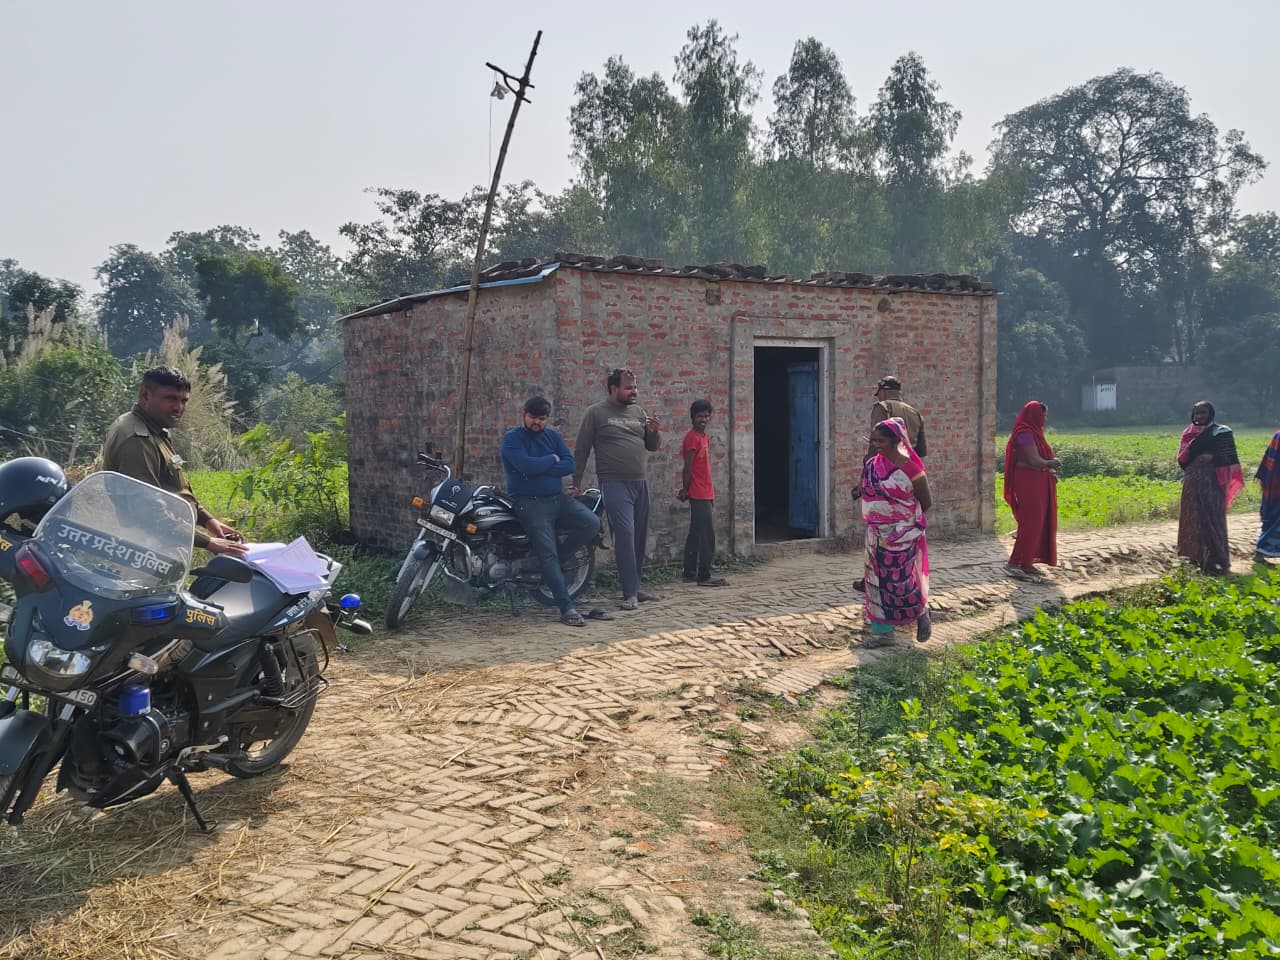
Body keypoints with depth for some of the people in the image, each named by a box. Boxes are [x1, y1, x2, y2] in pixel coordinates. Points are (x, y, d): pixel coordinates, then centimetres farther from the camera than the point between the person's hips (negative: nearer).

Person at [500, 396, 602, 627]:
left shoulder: (552, 436, 13)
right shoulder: (512, 438, -3)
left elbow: (569, 464, -2)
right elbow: (526, 465, -20)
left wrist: (540, 468, -13)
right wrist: (552, 459, -5)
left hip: (558, 498, 6)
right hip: (530, 502, -6)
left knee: (592, 523, -16)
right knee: (548, 554, -14)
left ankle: (556, 560, 2)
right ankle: (567, 609, -14)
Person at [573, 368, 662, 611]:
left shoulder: (639, 412, 15)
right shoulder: (596, 412, 0)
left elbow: (653, 446, 18)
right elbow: (581, 449, 0)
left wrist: (655, 432, -4)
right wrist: (576, 483, -3)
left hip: (641, 483, 6)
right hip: (614, 484, -6)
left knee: (639, 537, 10)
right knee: (625, 534, -15)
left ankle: (635, 588, 21)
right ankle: (630, 593, -13)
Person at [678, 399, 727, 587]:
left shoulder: (704, 437, 17)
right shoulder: (692, 438, -12)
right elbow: (687, 468, -14)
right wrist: (685, 490, -12)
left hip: (706, 494, 9)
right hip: (699, 495, -9)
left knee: (696, 534, 11)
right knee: (707, 535, -9)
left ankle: (690, 574, 16)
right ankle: (705, 576, -7)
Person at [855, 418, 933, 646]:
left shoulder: (910, 468, -13)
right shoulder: (872, 465, 2)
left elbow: (926, 502, -3)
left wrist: (907, 516, 3)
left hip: (903, 535, -6)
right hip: (877, 534, 6)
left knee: (902, 581, -4)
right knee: (877, 579, 8)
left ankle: (922, 614, 25)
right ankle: (882, 629, 17)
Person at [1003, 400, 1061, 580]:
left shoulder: (1033, 432, 16)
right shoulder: (1026, 434, -16)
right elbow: (1034, 461, -24)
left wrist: (1049, 470, 3)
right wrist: (1052, 463, -6)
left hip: (1037, 483, 10)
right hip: (1029, 483, -10)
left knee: (1038, 523, 11)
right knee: (1031, 523, -9)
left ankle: (1027, 563, 16)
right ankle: (1016, 563, -6)